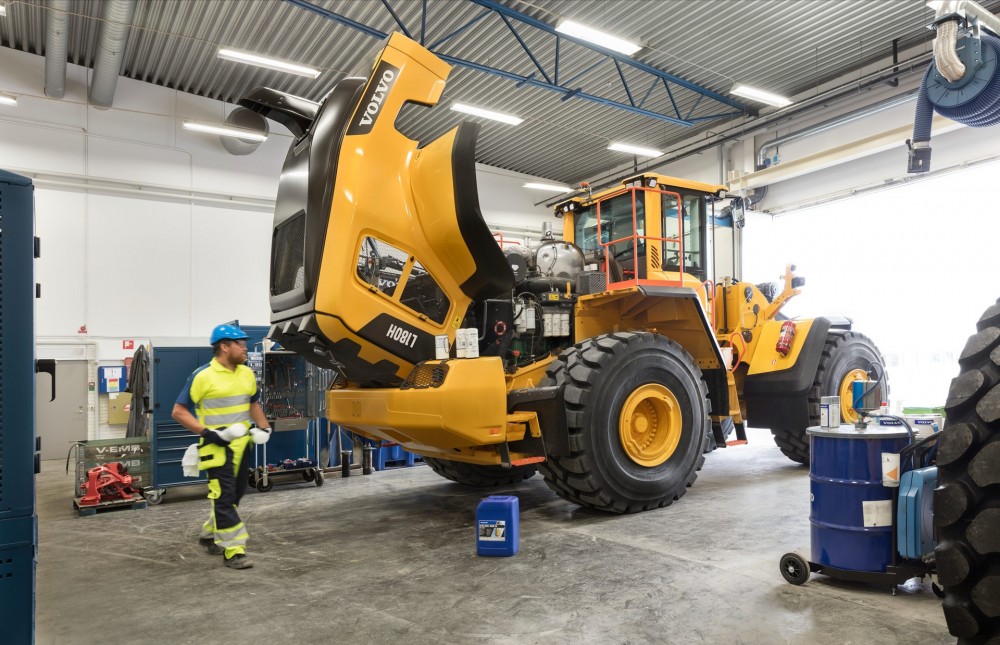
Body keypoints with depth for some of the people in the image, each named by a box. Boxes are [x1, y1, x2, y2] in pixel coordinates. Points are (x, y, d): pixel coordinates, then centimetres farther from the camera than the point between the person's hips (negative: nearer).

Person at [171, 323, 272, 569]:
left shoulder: (247, 374, 7)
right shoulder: (202, 376, -13)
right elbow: (179, 412, -10)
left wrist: (264, 428, 8)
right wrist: (207, 432, -18)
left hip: (242, 444, 7)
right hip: (218, 446, -7)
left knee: (235, 493, 16)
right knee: (224, 497, -6)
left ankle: (209, 534, 37)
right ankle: (234, 551, 0)